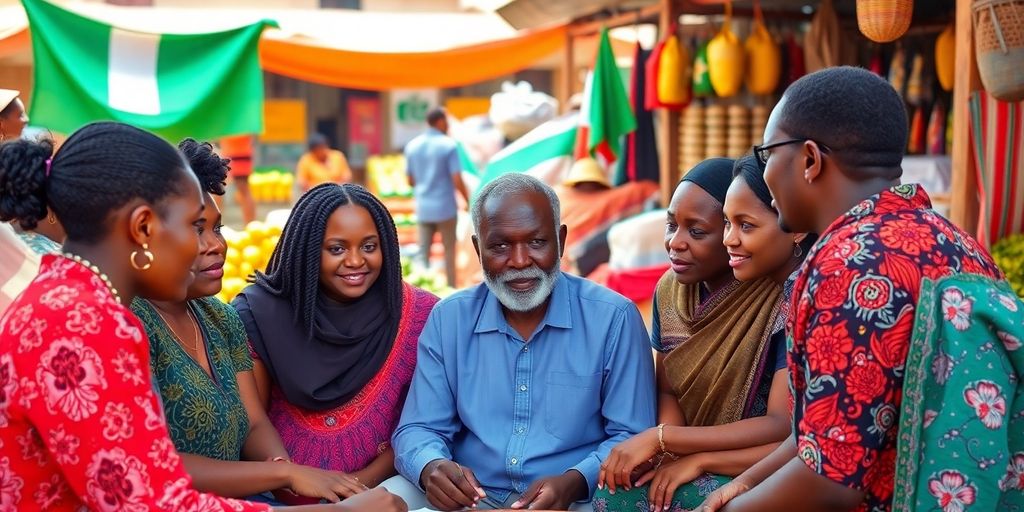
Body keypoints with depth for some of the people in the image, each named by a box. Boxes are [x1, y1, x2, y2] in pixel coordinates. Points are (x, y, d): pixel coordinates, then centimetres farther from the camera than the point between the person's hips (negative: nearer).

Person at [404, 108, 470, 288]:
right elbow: (457, 181, -14)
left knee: (423, 253, 5)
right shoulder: (448, 145, -11)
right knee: (449, 250, 11)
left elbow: (410, 180, 9)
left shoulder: (412, 145, 3)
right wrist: (469, 202, 1)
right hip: (445, 207, -3)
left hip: (423, 208, 4)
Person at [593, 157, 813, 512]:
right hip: (689, 462, 5)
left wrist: (660, 438, -19)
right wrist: (671, 449, -13)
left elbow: (784, 428, -20)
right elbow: (668, 392, 9)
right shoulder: (671, 289, 2)